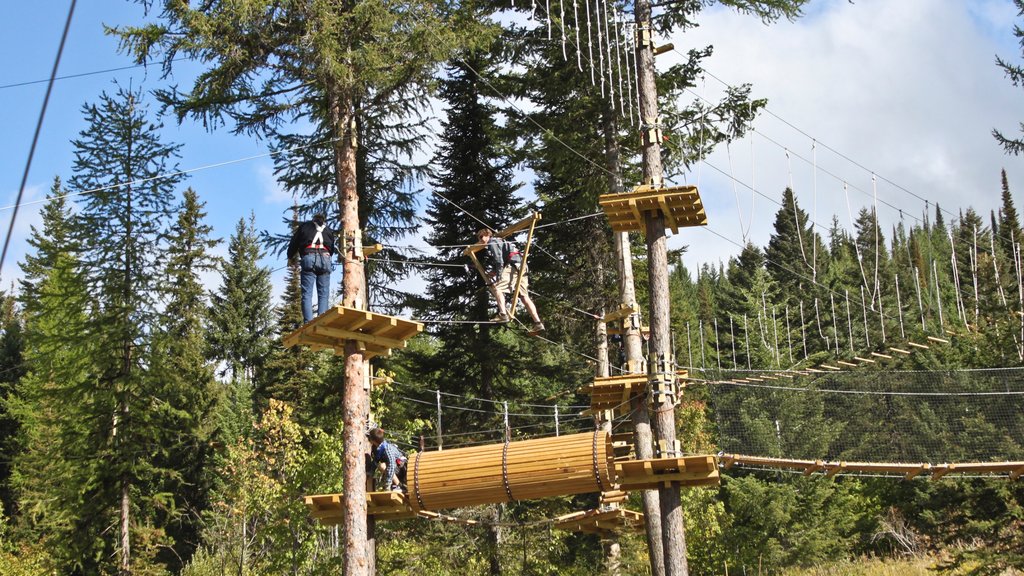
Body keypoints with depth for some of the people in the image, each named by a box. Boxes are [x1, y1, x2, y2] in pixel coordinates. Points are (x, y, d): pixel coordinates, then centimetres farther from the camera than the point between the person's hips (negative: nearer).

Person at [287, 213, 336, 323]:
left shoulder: (304, 226, 24)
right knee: (323, 294, 0)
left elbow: (293, 243, 22)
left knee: (307, 293, -6)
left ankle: (308, 324, -19)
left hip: (308, 258, -1)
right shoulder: (328, 230, 29)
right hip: (325, 258, 1)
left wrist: (290, 257, 40)